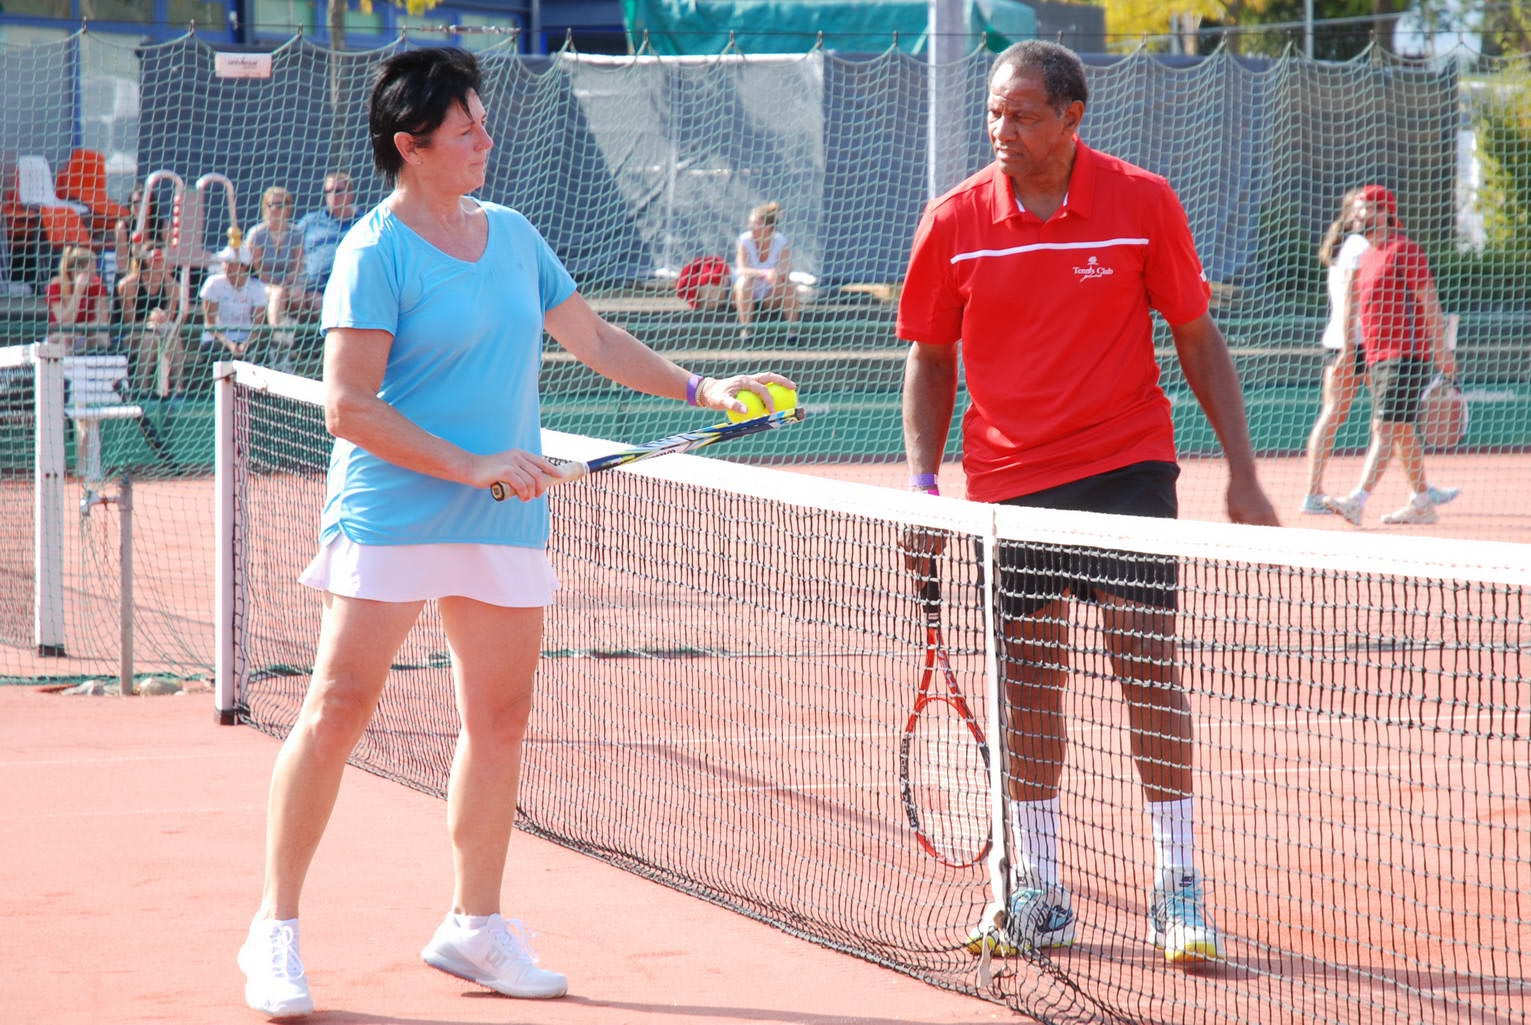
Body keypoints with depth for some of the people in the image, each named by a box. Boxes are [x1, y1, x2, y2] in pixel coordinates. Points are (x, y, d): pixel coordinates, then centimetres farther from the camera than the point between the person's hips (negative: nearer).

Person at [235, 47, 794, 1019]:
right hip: (391, 517, -7)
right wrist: (470, 466, -19)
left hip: (506, 520, 7)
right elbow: (350, 407, -15)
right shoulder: (376, 253, -10)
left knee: (501, 714, 8)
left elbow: (594, 337, 20)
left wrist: (700, 388, 10)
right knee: (339, 707, -8)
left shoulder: (512, 235, 12)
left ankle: (475, 925, 19)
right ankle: (276, 930, -1)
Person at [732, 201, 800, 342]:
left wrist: (776, 275, -45)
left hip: (771, 297, 1)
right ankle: (745, 328, -29)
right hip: (748, 294, -1)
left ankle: (792, 329, -19)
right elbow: (741, 269, -31)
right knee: (745, 281, -33)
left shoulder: (781, 242, -14)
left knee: (790, 285, -27)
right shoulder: (745, 240, -17)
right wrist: (764, 273, -47)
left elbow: (785, 273, -22)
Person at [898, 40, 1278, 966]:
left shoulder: (1143, 204, -5)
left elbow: (1199, 339, 2)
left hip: (1125, 468, -2)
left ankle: (1178, 889, -3)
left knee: (1149, 662, -9)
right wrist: (922, 483, 0)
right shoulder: (955, 223, -2)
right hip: (1007, 481, 2)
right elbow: (932, 358, 9)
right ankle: (1037, 896, 16)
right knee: (1028, 682, 6)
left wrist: (1243, 474, -2)